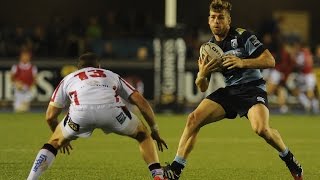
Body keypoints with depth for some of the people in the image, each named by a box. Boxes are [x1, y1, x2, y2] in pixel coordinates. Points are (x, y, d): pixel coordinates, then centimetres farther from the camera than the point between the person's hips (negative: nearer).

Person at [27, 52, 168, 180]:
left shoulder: (69, 78, 37)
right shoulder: (112, 76, 38)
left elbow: (50, 116, 33)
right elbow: (141, 101, 26)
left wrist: (63, 139, 51)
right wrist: (155, 130, 36)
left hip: (80, 112, 0)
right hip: (112, 110, 0)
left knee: (55, 142, 27)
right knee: (143, 135, 27)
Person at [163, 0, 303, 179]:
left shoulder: (243, 36, -7)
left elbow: (270, 60, -13)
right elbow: (203, 87, 12)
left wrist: (242, 62, -26)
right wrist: (202, 74, -12)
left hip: (252, 89, -5)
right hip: (228, 91, 5)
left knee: (262, 128, -31)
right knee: (194, 119, -14)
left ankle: (289, 159, -3)